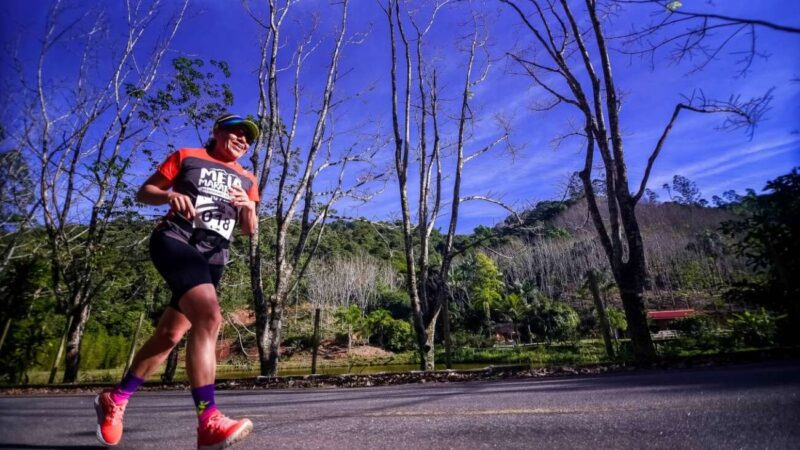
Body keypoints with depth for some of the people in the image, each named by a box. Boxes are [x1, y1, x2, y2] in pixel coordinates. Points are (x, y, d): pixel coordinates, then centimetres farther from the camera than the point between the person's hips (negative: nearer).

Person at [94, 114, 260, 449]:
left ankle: (115, 399, 29)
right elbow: (143, 193, 10)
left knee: (169, 335, 6)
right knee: (208, 315, -29)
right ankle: (208, 423, -32)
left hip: (212, 259, 6)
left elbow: (250, 230, 17)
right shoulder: (186, 157, 11)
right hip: (175, 241, -5)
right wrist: (170, 195, -12)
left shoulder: (246, 180, 19)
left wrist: (249, 207, -5)